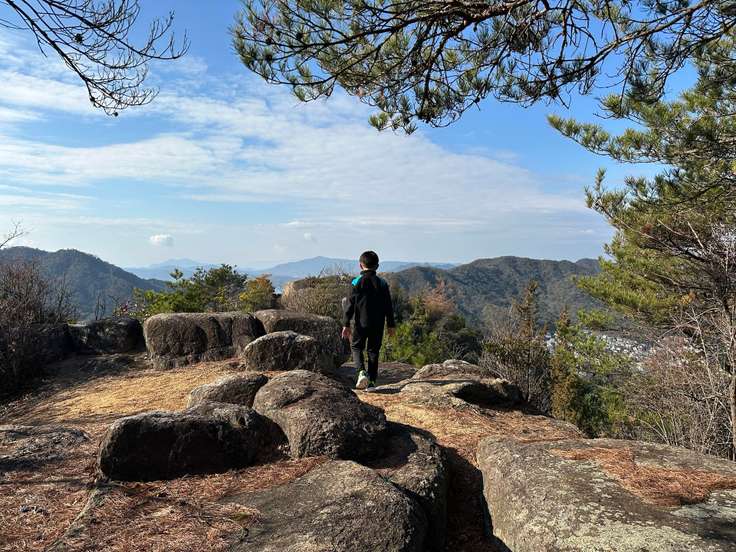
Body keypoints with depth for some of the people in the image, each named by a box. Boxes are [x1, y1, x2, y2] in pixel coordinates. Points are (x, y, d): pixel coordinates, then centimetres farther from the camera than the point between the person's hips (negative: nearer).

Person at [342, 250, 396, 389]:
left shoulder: (357, 282, -6)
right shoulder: (382, 283, 1)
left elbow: (349, 305, -6)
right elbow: (388, 306, 4)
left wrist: (346, 324, -1)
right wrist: (391, 324, 11)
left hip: (361, 323, -2)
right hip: (378, 325, 2)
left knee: (356, 347, 13)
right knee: (373, 351, 11)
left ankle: (361, 372, -10)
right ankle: (372, 381, 12)